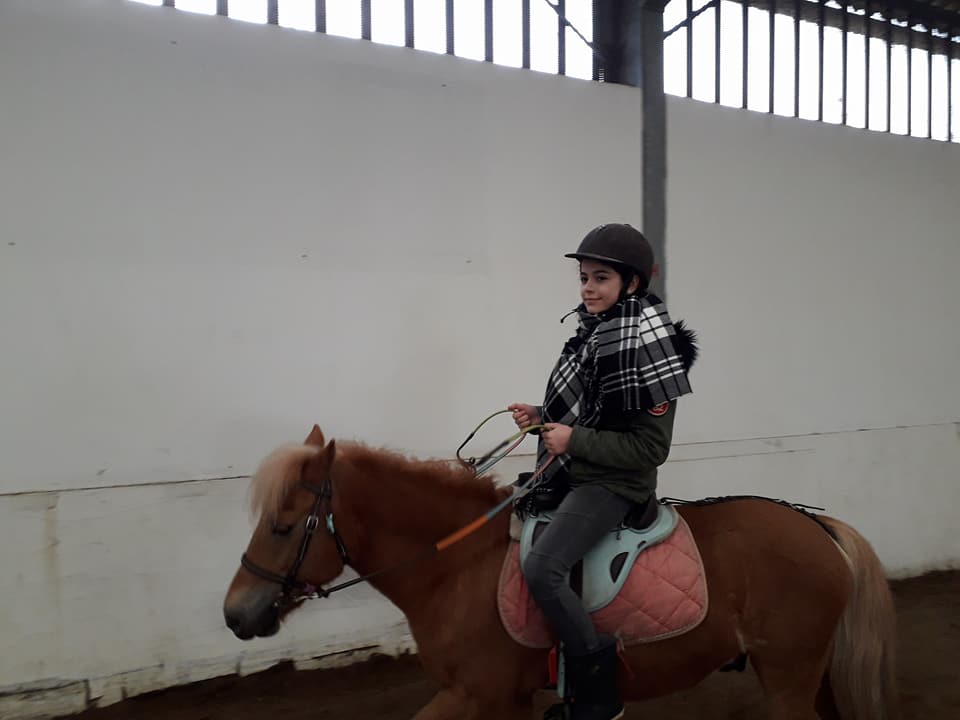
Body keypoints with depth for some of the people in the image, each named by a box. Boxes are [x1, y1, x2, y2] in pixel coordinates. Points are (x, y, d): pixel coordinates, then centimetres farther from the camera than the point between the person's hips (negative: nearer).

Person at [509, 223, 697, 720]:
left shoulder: (642, 343, -20)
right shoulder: (594, 331, 7)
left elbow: (649, 447, -20)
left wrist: (574, 441, -22)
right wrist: (543, 416, 2)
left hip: (614, 483, -10)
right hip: (575, 474, 10)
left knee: (541, 568, -25)